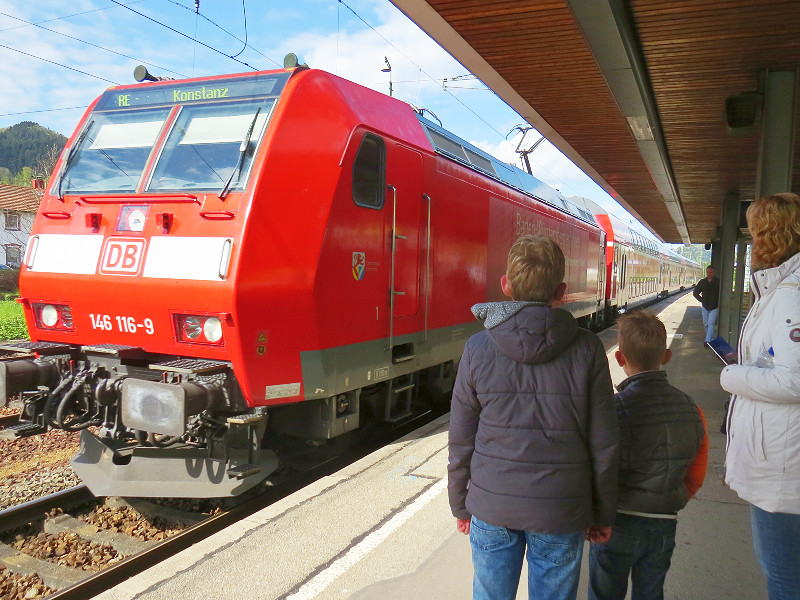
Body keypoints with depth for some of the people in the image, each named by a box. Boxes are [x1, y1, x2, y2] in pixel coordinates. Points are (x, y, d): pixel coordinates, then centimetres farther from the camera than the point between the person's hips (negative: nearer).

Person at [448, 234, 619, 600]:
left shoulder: (478, 349, -10)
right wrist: (603, 513, 9)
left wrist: (460, 505, 10)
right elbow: (604, 442, -5)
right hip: (561, 513, 0)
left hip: (491, 506, 1)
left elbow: (461, 440, -3)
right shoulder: (587, 350, -10)